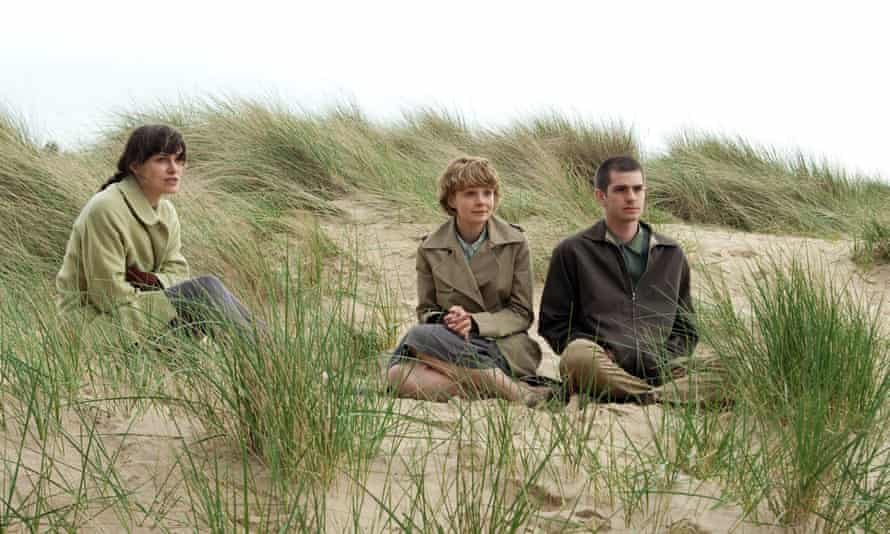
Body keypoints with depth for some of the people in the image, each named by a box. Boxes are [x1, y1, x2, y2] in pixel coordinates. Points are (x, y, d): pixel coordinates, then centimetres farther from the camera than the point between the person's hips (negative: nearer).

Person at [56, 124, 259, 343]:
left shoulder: (166, 211, 6)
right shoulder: (105, 210, -20)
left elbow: (177, 270, 6)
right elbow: (112, 298, -21)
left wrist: (153, 281, -16)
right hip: (96, 319, -8)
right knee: (206, 288, -20)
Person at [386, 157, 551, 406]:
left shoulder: (514, 243, 4)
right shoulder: (430, 250, 9)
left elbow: (521, 313, 3)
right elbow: (426, 311, 13)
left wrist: (474, 322, -14)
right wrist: (444, 320, -12)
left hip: (503, 346, -3)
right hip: (452, 342, 3)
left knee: (418, 336, -32)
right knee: (398, 375, -33)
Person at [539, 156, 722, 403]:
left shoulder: (671, 254, 23)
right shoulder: (572, 252, 13)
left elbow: (686, 327, 27)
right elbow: (553, 324, 11)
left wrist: (668, 360, 4)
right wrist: (598, 358, -7)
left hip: (661, 367, 3)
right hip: (603, 366, -3)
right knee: (579, 356, -40)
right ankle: (659, 396, -33)